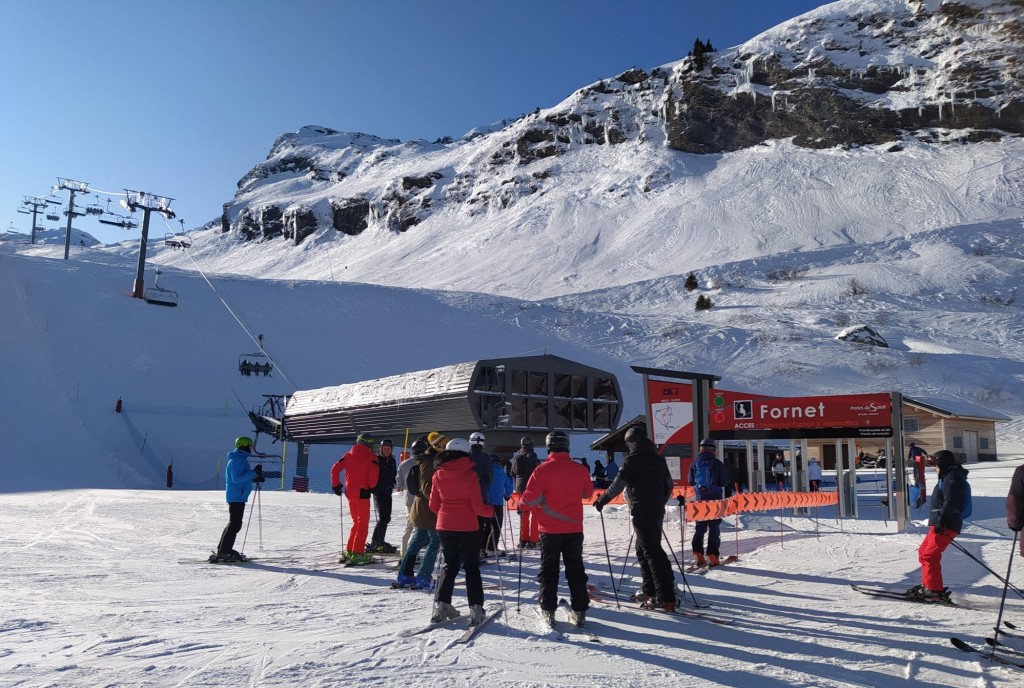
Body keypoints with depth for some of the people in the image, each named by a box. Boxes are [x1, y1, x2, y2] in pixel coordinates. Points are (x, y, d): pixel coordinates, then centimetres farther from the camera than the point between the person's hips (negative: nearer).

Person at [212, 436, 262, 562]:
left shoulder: (240, 459, 18)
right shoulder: (237, 460, -15)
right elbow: (236, 479, -24)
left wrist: (254, 478, 16)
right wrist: (254, 472, -26)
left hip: (238, 496, 11)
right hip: (237, 496, -11)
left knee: (234, 523, 16)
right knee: (235, 524, -10)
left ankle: (222, 549, 22)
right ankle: (224, 552, -9)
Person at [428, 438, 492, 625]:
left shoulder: (438, 474, -1)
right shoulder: (469, 474, -12)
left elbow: (433, 505, 6)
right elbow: (477, 506, -11)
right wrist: (490, 511, 9)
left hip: (444, 527, 4)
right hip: (467, 527, -3)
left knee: (450, 566, 18)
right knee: (471, 567, 8)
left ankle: (441, 605, 15)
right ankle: (476, 609, 3)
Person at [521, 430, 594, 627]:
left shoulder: (543, 470, -14)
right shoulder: (580, 470, -4)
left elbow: (529, 499, -16)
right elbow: (588, 493, 14)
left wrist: (524, 504, 6)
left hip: (550, 529, -2)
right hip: (574, 528, 2)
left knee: (549, 569, 10)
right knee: (576, 570, 12)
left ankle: (548, 611, 11)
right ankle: (580, 611, 12)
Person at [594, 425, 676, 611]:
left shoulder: (632, 459, -9)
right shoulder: (658, 458, 12)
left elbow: (617, 485, -12)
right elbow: (669, 485, 18)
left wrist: (601, 500, 1)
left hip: (641, 512, -8)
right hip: (658, 511, 8)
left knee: (651, 551, -8)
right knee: (644, 549, 19)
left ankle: (665, 598, -11)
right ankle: (649, 590, 23)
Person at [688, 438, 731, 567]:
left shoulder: (695, 463, 3)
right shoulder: (717, 464, -5)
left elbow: (691, 482, 10)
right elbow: (725, 483, -2)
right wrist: (728, 497, 8)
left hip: (699, 499, 3)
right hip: (715, 499, -3)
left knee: (700, 527, 11)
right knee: (714, 527, 2)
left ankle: (698, 554, 4)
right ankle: (712, 556, -3)